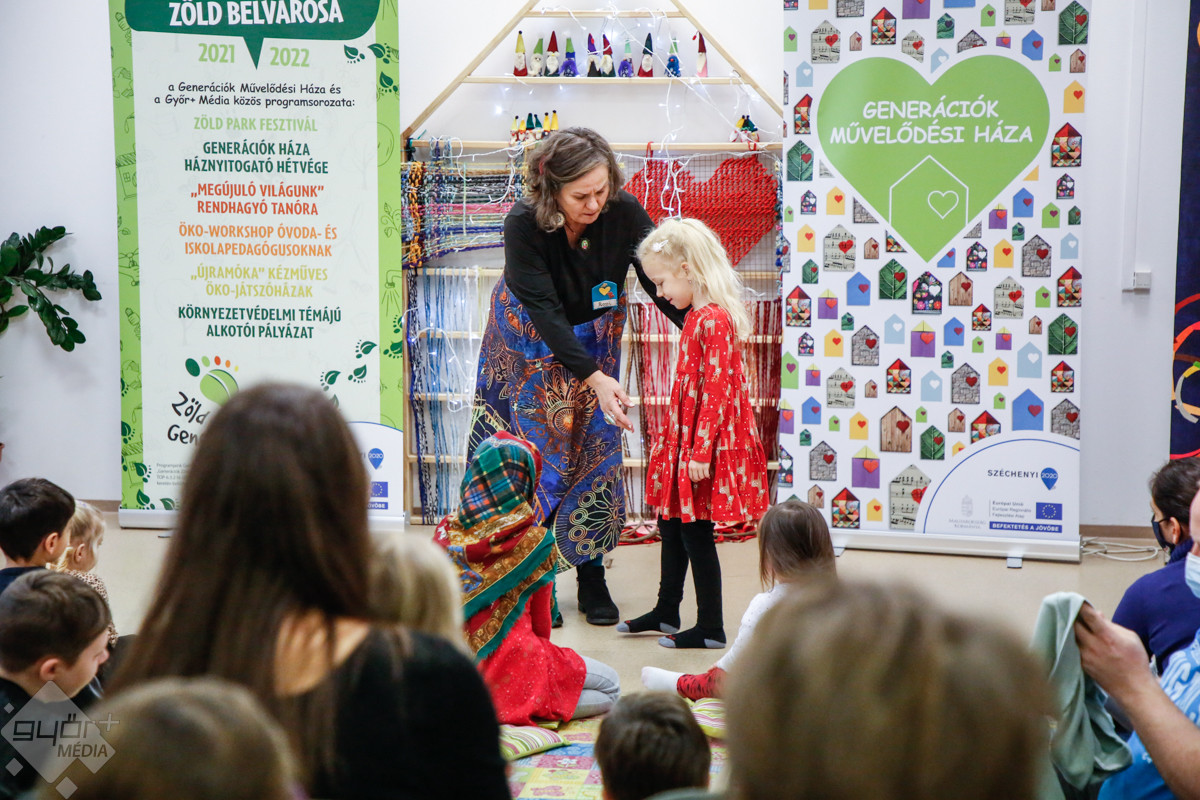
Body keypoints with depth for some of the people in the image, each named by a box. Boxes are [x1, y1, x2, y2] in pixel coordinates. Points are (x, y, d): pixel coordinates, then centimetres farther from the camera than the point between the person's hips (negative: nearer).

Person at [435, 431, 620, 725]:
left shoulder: (446, 531, 1)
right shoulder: (536, 542, -10)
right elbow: (541, 621, 1)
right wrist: (539, 649, 22)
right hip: (509, 655, -7)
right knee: (610, 687, 13)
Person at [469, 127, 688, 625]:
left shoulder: (624, 214, -24)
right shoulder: (523, 225, -30)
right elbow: (544, 312, -33)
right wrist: (594, 378, -41)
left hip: (593, 342, 2)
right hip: (529, 344, -2)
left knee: (595, 452, 1)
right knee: (533, 452, -3)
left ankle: (592, 578, 13)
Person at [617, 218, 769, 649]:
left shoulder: (714, 319, -20)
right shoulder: (697, 317, 11)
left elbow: (716, 389, -23)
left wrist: (701, 451, -24)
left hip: (704, 443, -10)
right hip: (684, 438, 10)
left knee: (695, 531, -1)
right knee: (671, 523, 19)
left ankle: (711, 629, 10)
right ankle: (666, 612, 34)